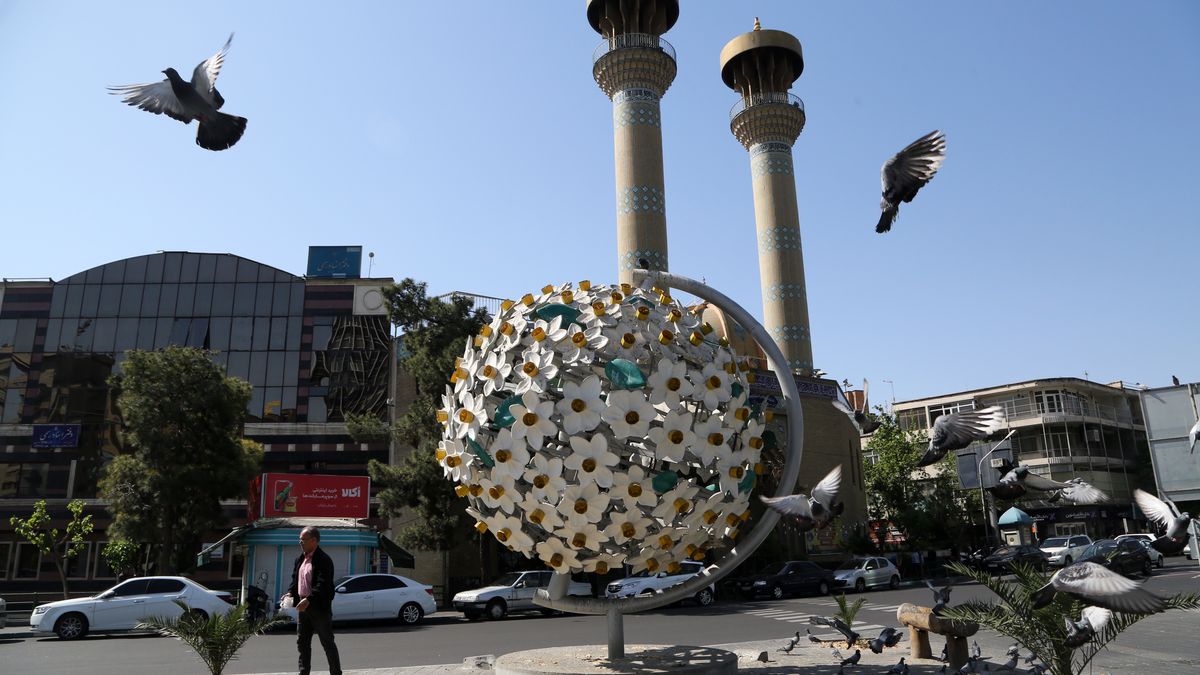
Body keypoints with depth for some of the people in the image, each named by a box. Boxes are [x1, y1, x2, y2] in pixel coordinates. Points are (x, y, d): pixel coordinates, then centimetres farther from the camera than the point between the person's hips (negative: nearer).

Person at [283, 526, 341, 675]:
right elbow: (295, 579, 17)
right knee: (302, 642, 14)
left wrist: (309, 599, -31)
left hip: (319, 607, -8)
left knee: (327, 642, 1)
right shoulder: (300, 559, 11)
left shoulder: (323, 560, -15)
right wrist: (290, 593, -1)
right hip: (303, 606, 8)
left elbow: (323, 584, -23)